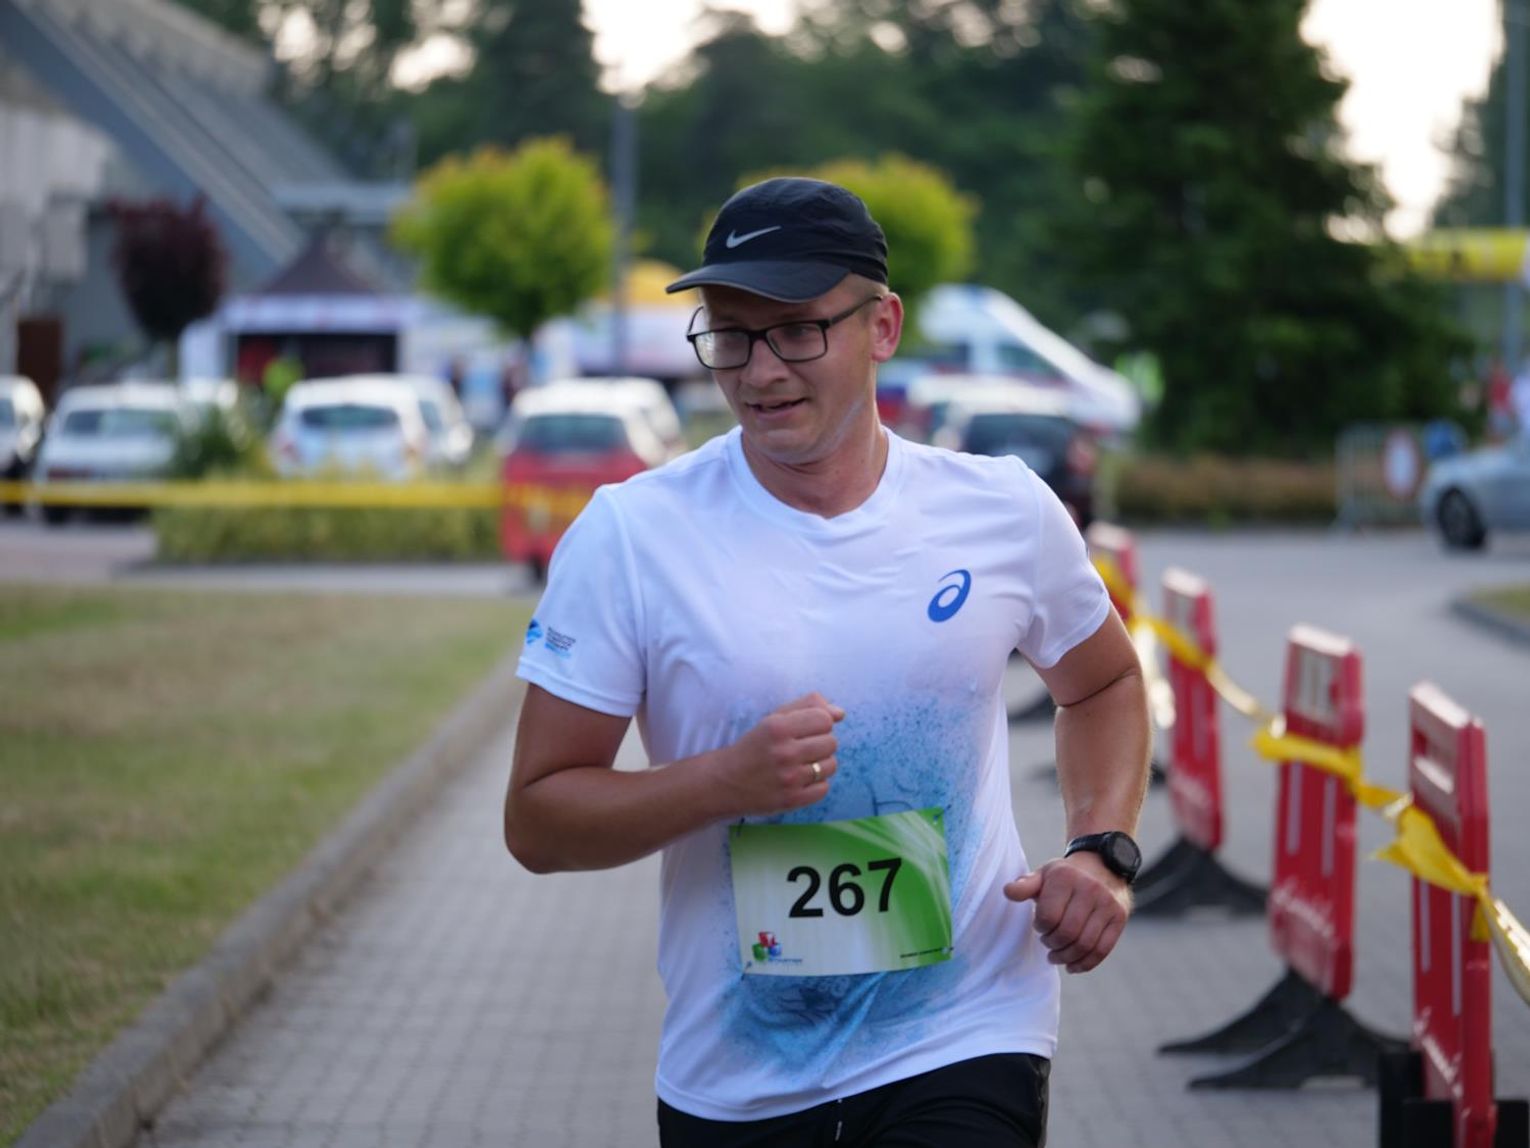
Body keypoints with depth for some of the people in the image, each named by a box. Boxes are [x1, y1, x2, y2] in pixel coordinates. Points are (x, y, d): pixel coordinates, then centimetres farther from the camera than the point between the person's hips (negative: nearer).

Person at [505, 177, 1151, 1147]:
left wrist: (1104, 852, 3)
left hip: (967, 1059, 0)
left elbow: (1104, 683, 20)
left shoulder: (1005, 512, 0)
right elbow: (536, 821, -5)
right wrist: (728, 782, -21)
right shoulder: (629, 536, -6)